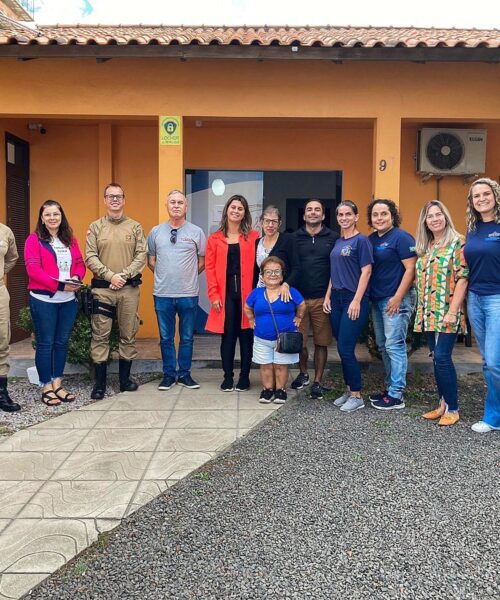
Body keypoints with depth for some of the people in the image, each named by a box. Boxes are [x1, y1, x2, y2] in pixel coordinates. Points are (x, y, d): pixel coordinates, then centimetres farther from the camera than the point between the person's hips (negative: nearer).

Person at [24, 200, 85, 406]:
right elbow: (33, 269, -14)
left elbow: (80, 263, 12)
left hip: (69, 300, 5)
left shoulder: (70, 239, 12)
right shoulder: (34, 239, -4)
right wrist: (59, 285, -21)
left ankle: (57, 384, 22)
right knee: (45, 343, 3)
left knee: (62, 342, 11)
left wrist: (77, 277, -12)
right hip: (44, 300, -5)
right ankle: (46, 388, 12)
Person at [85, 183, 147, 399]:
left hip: (129, 288, 1)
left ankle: (125, 379, 20)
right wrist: (110, 276, -13)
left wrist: (125, 275, -13)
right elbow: (90, 258, -2)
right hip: (102, 288, -1)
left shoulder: (135, 227, 7)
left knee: (128, 334, 8)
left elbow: (141, 256, 0)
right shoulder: (95, 227, 6)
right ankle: (99, 383, 8)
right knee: (100, 335, 0)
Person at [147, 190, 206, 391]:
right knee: (166, 338, 10)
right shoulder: (156, 232, 5)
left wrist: (188, 276, 5)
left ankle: (184, 374, 22)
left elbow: (203, 261, 8)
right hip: (162, 294, 1)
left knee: (186, 337, 9)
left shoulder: (196, 232, 1)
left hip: (188, 295, -1)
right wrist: (164, 276, 7)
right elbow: (150, 260, 13)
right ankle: (168, 374, 22)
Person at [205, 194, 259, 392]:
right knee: (228, 335, 5)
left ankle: (244, 376, 16)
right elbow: (210, 268, 3)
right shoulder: (215, 238, 7)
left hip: (247, 293, -1)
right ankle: (228, 377, 16)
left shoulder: (253, 237, 4)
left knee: (246, 334, 5)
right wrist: (213, 295, -5)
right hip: (225, 294, 1)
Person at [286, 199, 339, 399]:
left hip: (322, 299, -1)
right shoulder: (295, 237, 8)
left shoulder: (333, 237, 4)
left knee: (321, 342, 5)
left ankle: (317, 382, 17)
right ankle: (303, 374, 29)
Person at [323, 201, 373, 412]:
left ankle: (357, 396, 4)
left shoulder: (361, 240, -7)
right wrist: (328, 296, 11)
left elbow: (366, 272, -12)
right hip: (337, 299, 7)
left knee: (346, 349, -8)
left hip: (354, 299, -7)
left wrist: (357, 301, -18)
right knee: (342, 349, 10)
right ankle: (349, 390, 22)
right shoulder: (338, 242, 15)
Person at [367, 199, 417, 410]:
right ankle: (390, 387, 25)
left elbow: (411, 269, -14)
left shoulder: (401, 237, -9)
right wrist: (368, 297, 12)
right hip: (377, 300, 8)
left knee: (394, 346, -6)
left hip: (396, 300, -8)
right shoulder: (371, 240, 13)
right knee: (383, 346, 13)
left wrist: (397, 298, -18)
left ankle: (396, 395, -1)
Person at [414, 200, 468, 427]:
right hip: (428, 313, 6)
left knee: (442, 357, -9)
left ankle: (452, 408, 3)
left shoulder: (457, 242, -5)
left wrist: (452, 311, -17)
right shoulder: (423, 247, 14)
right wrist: (421, 309, 11)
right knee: (436, 358, 9)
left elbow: (462, 278, -11)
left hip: (447, 312, -6)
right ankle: (443, 403, 19)